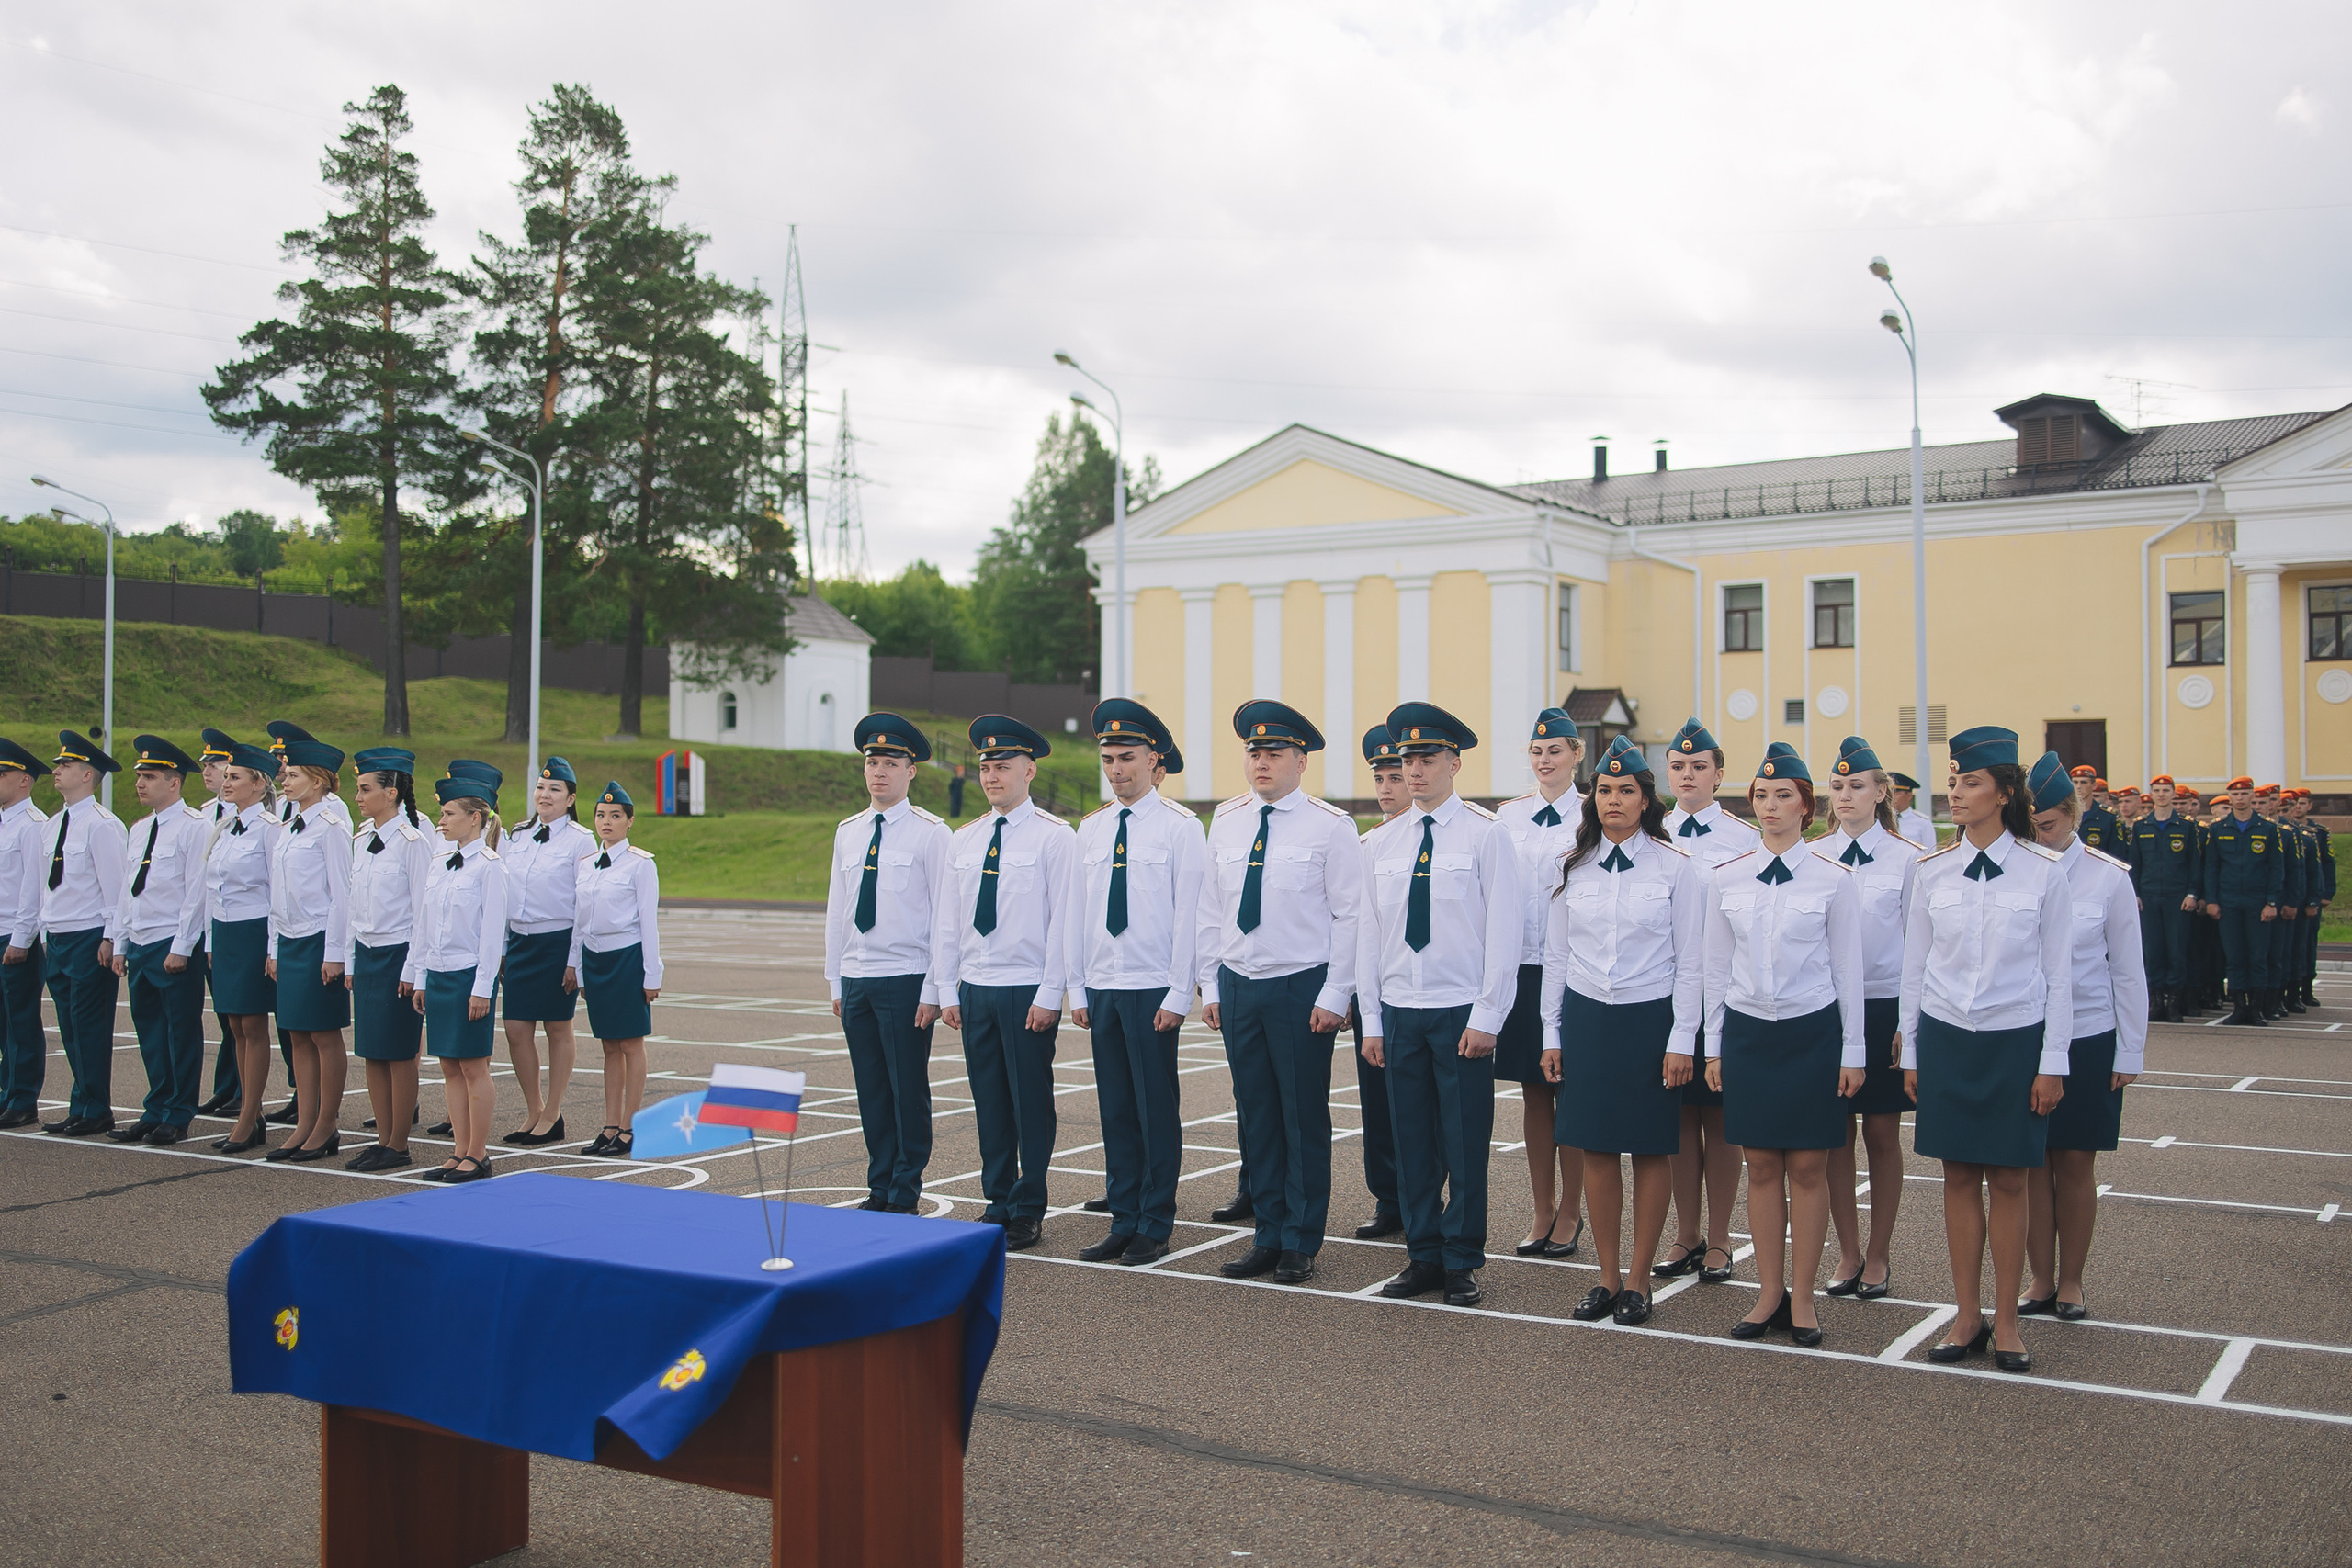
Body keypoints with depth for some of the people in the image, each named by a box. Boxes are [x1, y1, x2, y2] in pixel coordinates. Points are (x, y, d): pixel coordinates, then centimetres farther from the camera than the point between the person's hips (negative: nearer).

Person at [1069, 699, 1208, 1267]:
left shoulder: (1180, 827, -4)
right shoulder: (1090, 828, 10)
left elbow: (1189, 916, -7)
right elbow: (1076, 914, 13)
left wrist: (1178, 996, -11)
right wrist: (1078, 990, 9)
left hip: (1153, 990, -5)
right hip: (1102, 987, 5)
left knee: (1157, 1110, 1)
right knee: (1116, 1109, 9)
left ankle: (1155, 1228, 10)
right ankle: (1123, 1223, 18)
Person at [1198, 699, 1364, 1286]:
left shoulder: (1330, 826, -6)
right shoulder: (1225, 821, 8)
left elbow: (1350, 916, -6)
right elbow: (1210, 909, 13)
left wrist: (1334, 996, -10)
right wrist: (1211, 985, 9)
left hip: (1301, 989, -4)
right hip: (1238, 986, 5)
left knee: (1305, 1117, 2)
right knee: (1255, 1115, 10)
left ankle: (1301, 1243, 14)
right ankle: (1268, 1234, 20)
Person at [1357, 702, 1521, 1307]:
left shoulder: (1486, 835, -4)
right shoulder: (1381, 842, 8)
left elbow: (1504, 931, -6)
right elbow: (1368, 931, 11)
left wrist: (1486, 1019, -11)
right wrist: (1371, 1019, 7)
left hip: (1463, 1013, -4)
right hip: (1400, 1012, 4)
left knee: (1466, 1144, 1)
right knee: (1412, 1142, 8)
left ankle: (1462, 1263, 13)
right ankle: (1423, 1256, 19)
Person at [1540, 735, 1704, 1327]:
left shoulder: (1677, 868, -4)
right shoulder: (1575, 868, 5)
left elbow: (1690, 963, -3)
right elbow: (1555, 956, 10)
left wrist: (1681, 1040, -8)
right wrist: (1552, 1034, 7)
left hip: (1649, 1020, -3)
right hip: (1586, 1017, 3)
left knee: (1651, 1150, 4)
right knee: (1596, 1149, 5)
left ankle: (1638, 1281, 15)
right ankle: (1608, 1277, 16)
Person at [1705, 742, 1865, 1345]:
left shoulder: (1835, 879, -3)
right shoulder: (1726, 878, 3)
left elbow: (1848, 969, 0)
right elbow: (1717, 967, 9)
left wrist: (1853, 1052, -1)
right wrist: (1714, 1045, 7)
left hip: (1812, 1033, -2)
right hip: (1748, 1032, 2)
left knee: (1808, 1167, 3)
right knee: (1763, 1166, 7)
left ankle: (1802, 1299, 13)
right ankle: (1770, 1294, 17)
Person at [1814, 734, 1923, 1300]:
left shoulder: (1906, 859, -2)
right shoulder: (1810, 858, 5)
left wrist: (1909, 1022, -6)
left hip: (1884, 1006, -2)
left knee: (1882, 1134, 4)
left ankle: (1877, 1258, 15)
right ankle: (1848, 1254, 16)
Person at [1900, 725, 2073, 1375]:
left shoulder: (2043, 871, -5)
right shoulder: (1931, 870, 1)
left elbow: (2058, 973, -1)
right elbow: (1914, 967, 7)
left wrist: (2052, 1061, -3)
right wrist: (1911, 1052, 7)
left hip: (2015, 1040, -2)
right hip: (1946, 1038, 2)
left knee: (2008, 1180, 4)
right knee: (1960, 1176, 6)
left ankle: (2006, 1321, 15)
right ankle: (1968, 1317, 15)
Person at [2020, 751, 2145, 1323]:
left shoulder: (2108, 877, -4)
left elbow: (2128, 969, 1)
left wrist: (2130, 1052, 0)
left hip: (2087, 1040, -1)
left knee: (2075, 1164, 7)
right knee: (2032, 1163, 5)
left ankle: (2071, 1282, 20)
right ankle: (2042, 1279, 17)